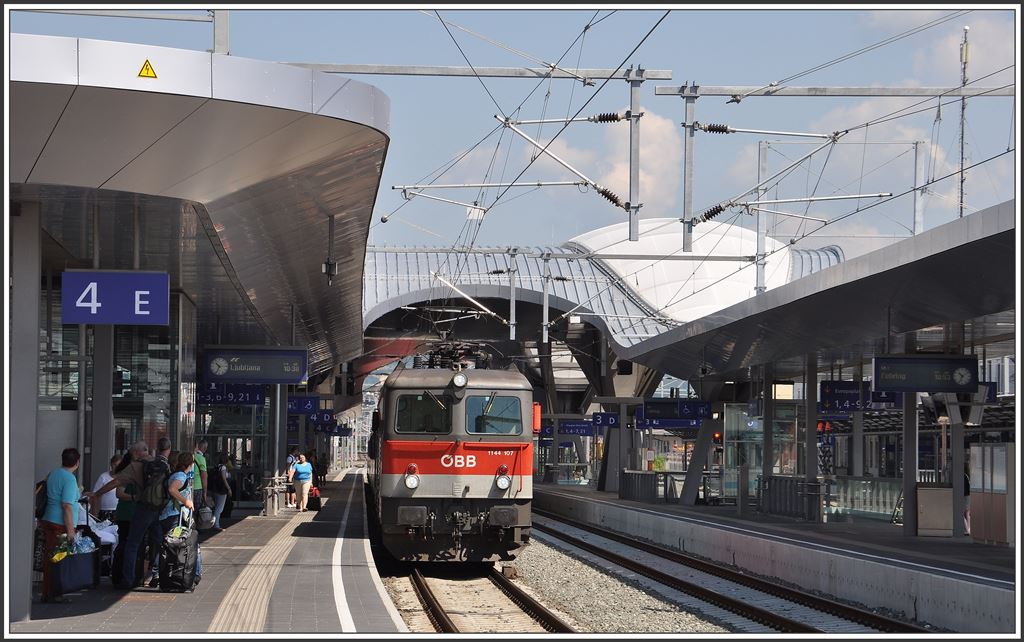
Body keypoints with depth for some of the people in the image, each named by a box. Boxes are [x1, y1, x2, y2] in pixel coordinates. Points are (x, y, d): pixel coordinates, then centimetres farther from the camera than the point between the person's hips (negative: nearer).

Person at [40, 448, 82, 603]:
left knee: (49, 559, 11)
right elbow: (67, 506, -19)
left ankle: (47, 593, 15)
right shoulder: (69, 479, -14)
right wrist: (70, 530, -18)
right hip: (60, 525, -9)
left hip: (47, 521, 9)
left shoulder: (52, 474, 12)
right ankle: (53, 594, -2)